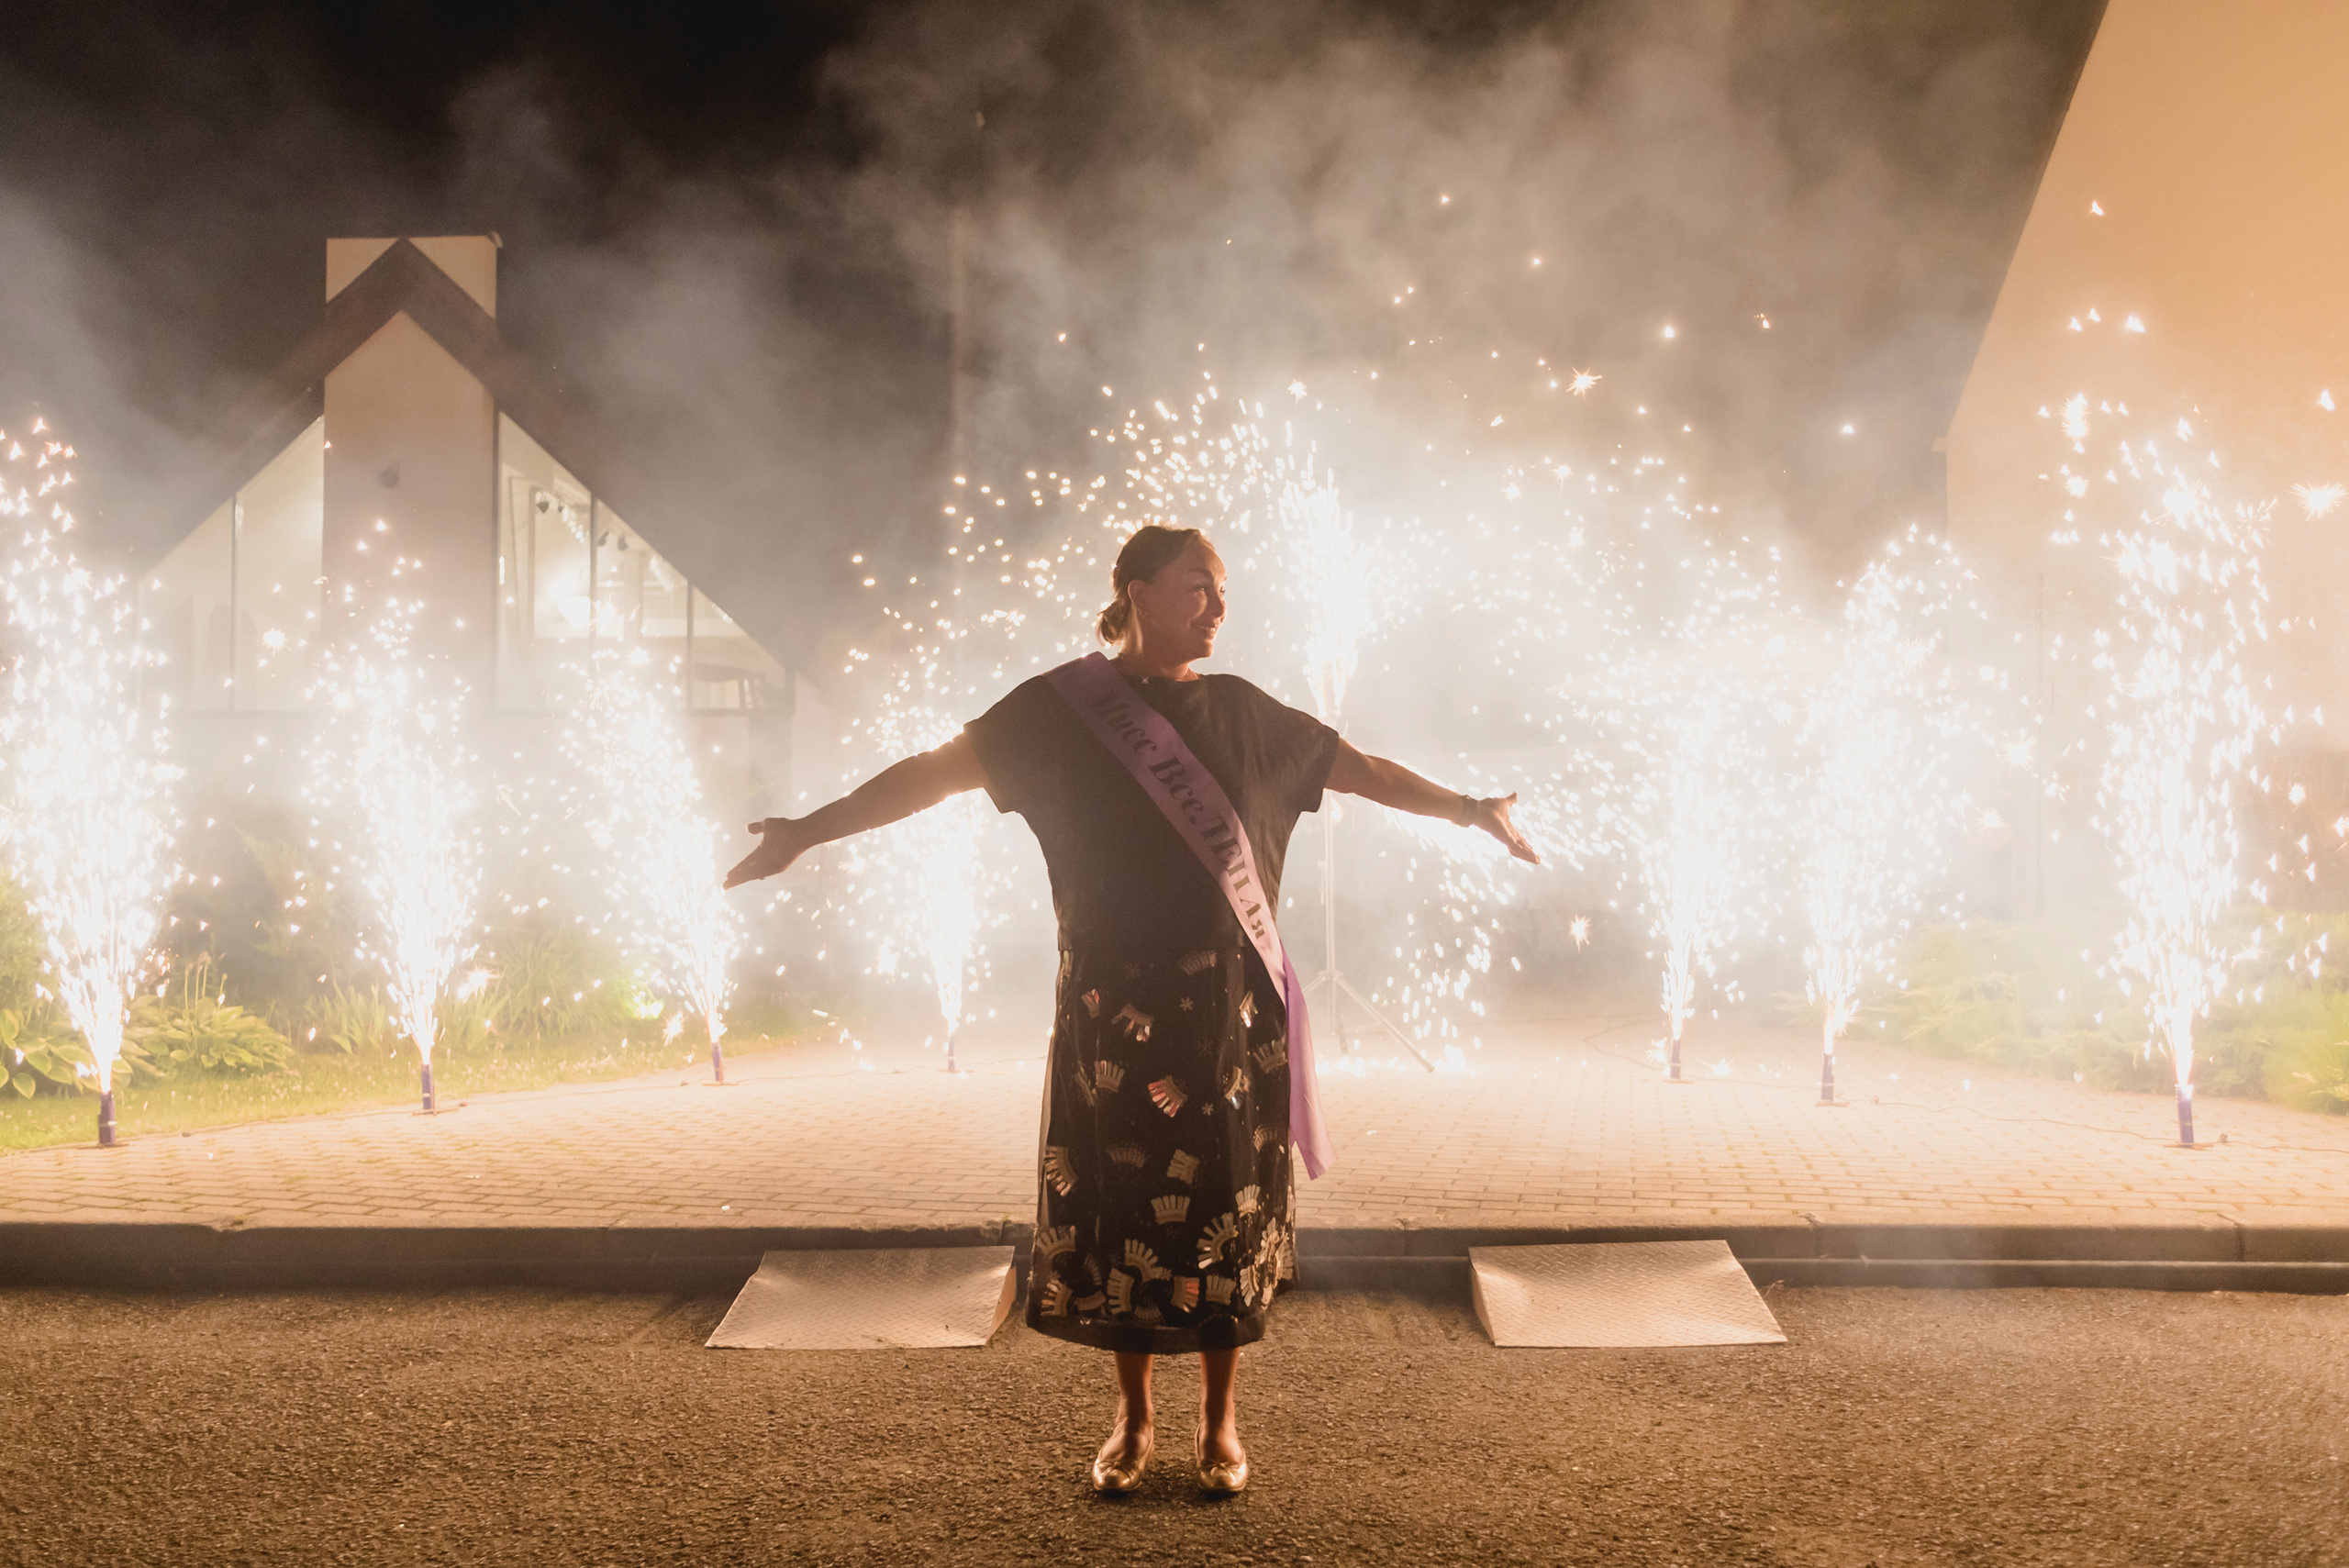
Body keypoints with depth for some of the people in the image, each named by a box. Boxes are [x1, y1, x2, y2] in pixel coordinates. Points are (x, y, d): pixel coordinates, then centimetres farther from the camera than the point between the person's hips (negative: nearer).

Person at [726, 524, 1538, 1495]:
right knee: (1120, 1204, 3)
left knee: (1227, 1205, 4)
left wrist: (1470, 809, 18)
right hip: (1115, 1004, -2)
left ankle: (1219, 1422, 17)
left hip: (1230, 1005, 2)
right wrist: (811, 830, -9)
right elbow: (938, 771, -3)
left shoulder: (1240, 710, 10)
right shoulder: (1065, 706, 2)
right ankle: (1132, 1418, 19)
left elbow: (1358, 769, 18)